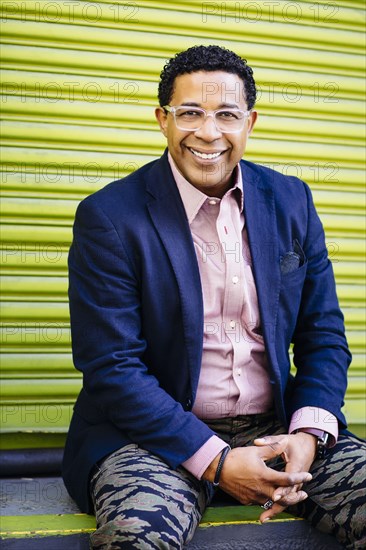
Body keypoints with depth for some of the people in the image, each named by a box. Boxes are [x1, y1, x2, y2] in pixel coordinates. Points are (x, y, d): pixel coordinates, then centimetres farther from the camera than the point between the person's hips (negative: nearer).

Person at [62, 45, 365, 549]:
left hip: (278, 427, 4)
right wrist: (216, 462, -18)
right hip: (161, 434, -3)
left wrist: (308, 434, -9)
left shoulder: (291, 201, 5)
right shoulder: (109, 217, -8)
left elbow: (323, 332, 8)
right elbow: (111, 366, -11)